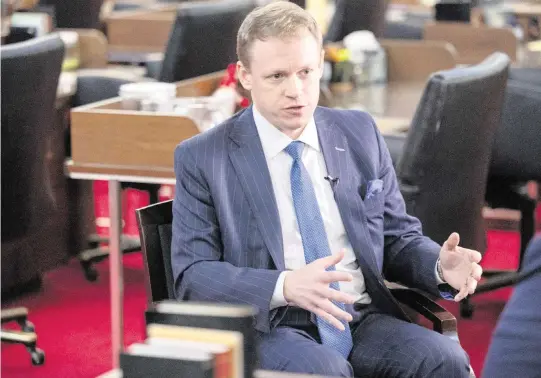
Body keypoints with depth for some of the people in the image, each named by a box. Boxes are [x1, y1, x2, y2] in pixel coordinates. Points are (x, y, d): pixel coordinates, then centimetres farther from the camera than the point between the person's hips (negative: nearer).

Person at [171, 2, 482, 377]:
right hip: (269, 328, -4)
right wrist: (285, 286, -22)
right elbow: (192, 275, -5)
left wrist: (441, 266, -6)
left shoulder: (360, 135, 12)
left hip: (364, 319, 4)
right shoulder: (201, 158, 1)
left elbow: (398, 238, 18)